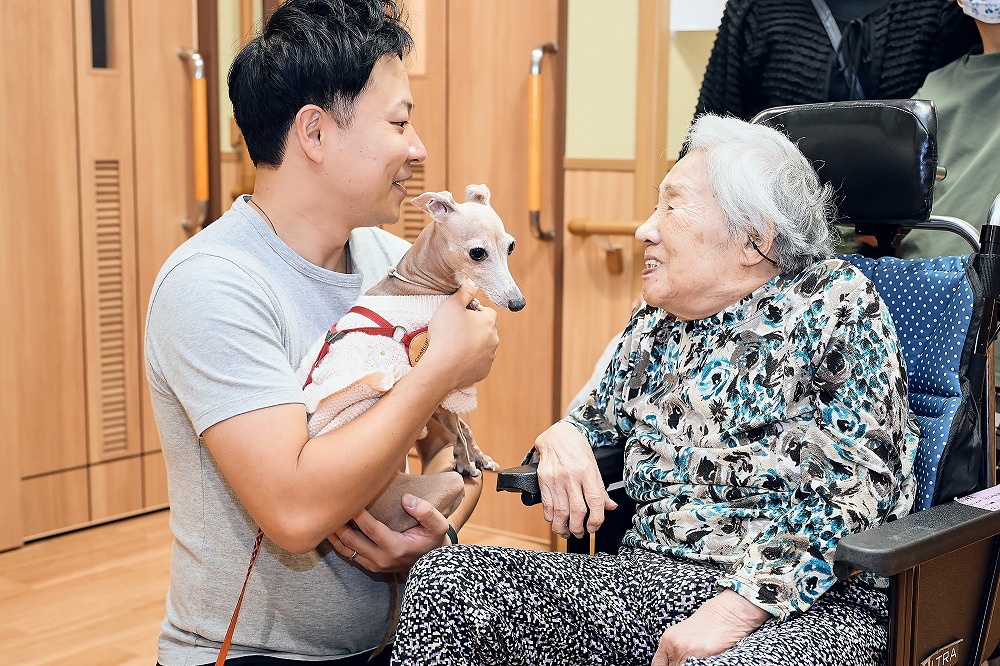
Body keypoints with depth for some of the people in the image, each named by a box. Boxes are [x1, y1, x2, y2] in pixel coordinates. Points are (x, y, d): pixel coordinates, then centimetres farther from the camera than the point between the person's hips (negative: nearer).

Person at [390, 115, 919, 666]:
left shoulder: (835, 304, -3)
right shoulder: (654, 325, 15)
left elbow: (867, 485, -12)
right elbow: (596, 418, 29)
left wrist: (737, 608, -21)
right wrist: (562, 439, 3)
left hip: (807, 605, -5)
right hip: (648, 577, 6)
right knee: (444, 576, -14)